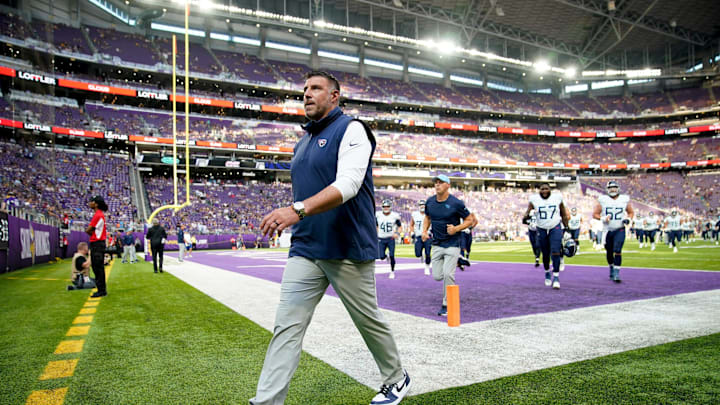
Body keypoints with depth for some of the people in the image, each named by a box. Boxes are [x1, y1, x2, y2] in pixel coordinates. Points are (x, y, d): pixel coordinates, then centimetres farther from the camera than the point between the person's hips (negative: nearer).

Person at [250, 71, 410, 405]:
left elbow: (347, 185, -23)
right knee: (286, 327, -1)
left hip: (348, 251, -6)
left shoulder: (351, 130, -7)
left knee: (369, 321, 10)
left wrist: (297, 210, -35)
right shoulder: (303, 143, 18)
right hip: (305, 250, 7)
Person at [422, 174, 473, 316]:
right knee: (437, 276, 4)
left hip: (452, 244, -5)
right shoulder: (430, 202, 2)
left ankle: (447, 306, 2)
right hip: (437, 244, 5)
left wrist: (456, 229, -20)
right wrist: (424, 231, 3)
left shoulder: (456, 203, -13)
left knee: (448, 274, -14)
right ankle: (454, 263, 37)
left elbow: (469, 220, -4)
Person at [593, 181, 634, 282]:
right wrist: (603, 218, -17)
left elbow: (631, 212, 15)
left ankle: (616, 273, -12)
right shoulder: (602, 200, -2)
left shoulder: (625, 200, 2)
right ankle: (611, 267, 36)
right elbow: (595, 214, 1)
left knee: (617, 250, -15)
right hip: (607, 230, 1)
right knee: (609, 252, 11)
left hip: (620, 230, -1)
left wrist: (628, 219, -5)